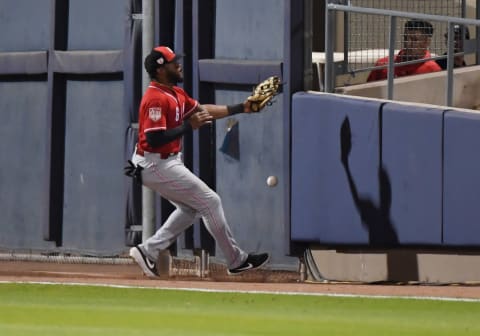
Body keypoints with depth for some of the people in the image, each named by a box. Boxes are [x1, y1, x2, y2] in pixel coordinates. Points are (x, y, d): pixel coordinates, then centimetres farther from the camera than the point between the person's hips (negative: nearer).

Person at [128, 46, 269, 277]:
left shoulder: (176, 94, 11)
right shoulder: (156, 99, -21)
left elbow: (202, 111, 19)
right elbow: (154, 139, -28)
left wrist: (240, 108, 14)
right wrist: (189, 127, -25)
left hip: (167, 163, 11)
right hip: (158, 165, -11)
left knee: (191, 207, 20)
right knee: (210, 202, -4)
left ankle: (148, 251, 16)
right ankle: (237, 261, 6)